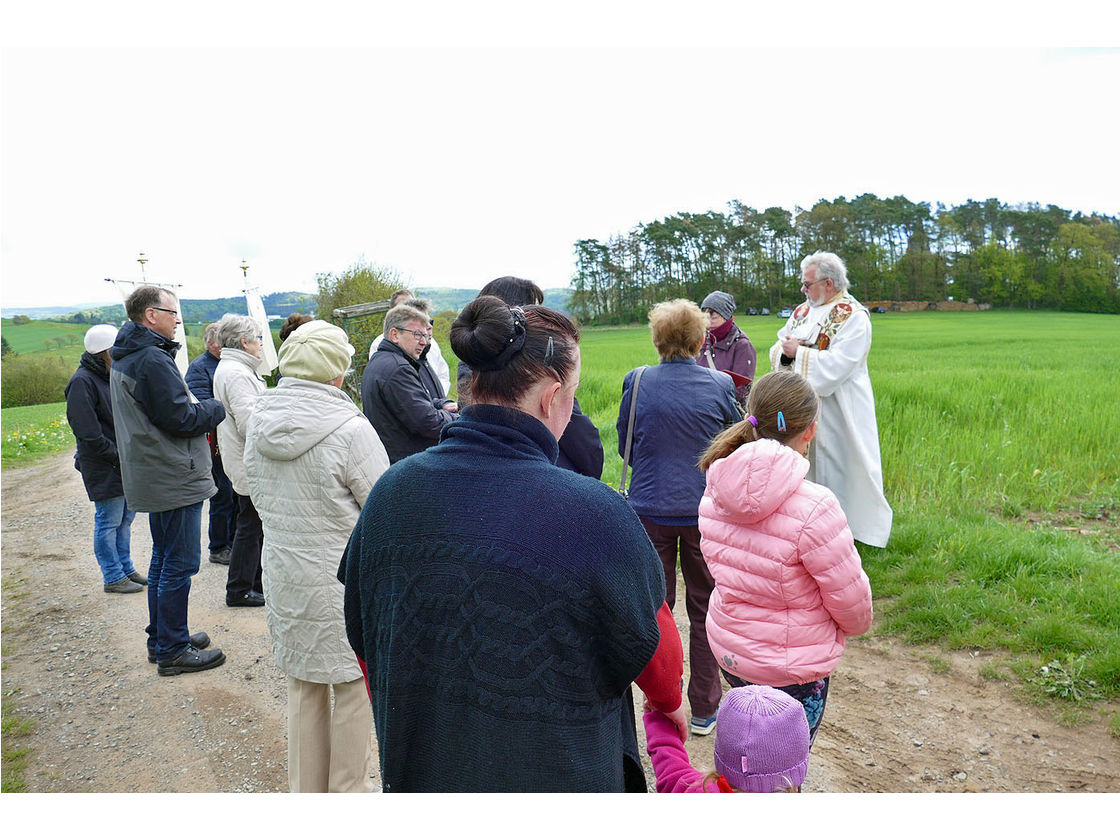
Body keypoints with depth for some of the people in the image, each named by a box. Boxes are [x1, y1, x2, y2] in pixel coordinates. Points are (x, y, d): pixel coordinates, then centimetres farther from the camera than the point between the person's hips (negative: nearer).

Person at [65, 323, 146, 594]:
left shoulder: (112, 376, 12)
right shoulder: (82, 382, -15)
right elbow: (88, 434, -19)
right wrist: (118, 457, -16)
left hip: (124, 463, 9)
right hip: (104, 468, -9)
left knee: (125, 518, 16)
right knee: (109, 521, 0)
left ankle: (125, 569, 28)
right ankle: (113, 577, 11)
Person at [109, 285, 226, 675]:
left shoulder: (125, 358, 13)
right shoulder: (152, 359, -20)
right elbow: (181, 418, -21)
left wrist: (198, 409, 7)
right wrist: (216, 408, -5)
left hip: (153, 477, 11)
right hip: (175, 478, -11)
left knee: (163, 559, 20)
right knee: (180, 564, -2)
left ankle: (161, 638, 31)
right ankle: (173, 651, 7)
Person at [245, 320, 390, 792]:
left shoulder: (259, 422, -1)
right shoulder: (350, 430, -21)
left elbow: (259, 499, 11)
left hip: (284, 576, 7)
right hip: (344, 581, -6)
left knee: (303, 687, 21)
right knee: (355, 689, 11)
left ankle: (306, 789, 35)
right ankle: (348, 791, 24)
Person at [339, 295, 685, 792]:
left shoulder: (391, 491, -10)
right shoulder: (594, 515, -25)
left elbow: (363, 639, 3)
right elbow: (650, 648, -8)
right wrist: (670, 701, 16)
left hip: (413, 773, 5)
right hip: (555, 781, -4)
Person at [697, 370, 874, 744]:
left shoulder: (715, 489, -7)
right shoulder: (813, 507, -27)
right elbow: (850, 598, -15)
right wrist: (857, 624, 7)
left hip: (727, 648, 6)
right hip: (791, 668, -6)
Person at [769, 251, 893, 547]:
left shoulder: (854, 317, -13)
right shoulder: (803, 311, 11)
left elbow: (837, 365, -23)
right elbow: (777, 350, 11)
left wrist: (798, 352, -16)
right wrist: (785, 350, -12)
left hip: (837, 411, -7)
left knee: (837, 465, 1)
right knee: (807, 465, 11)